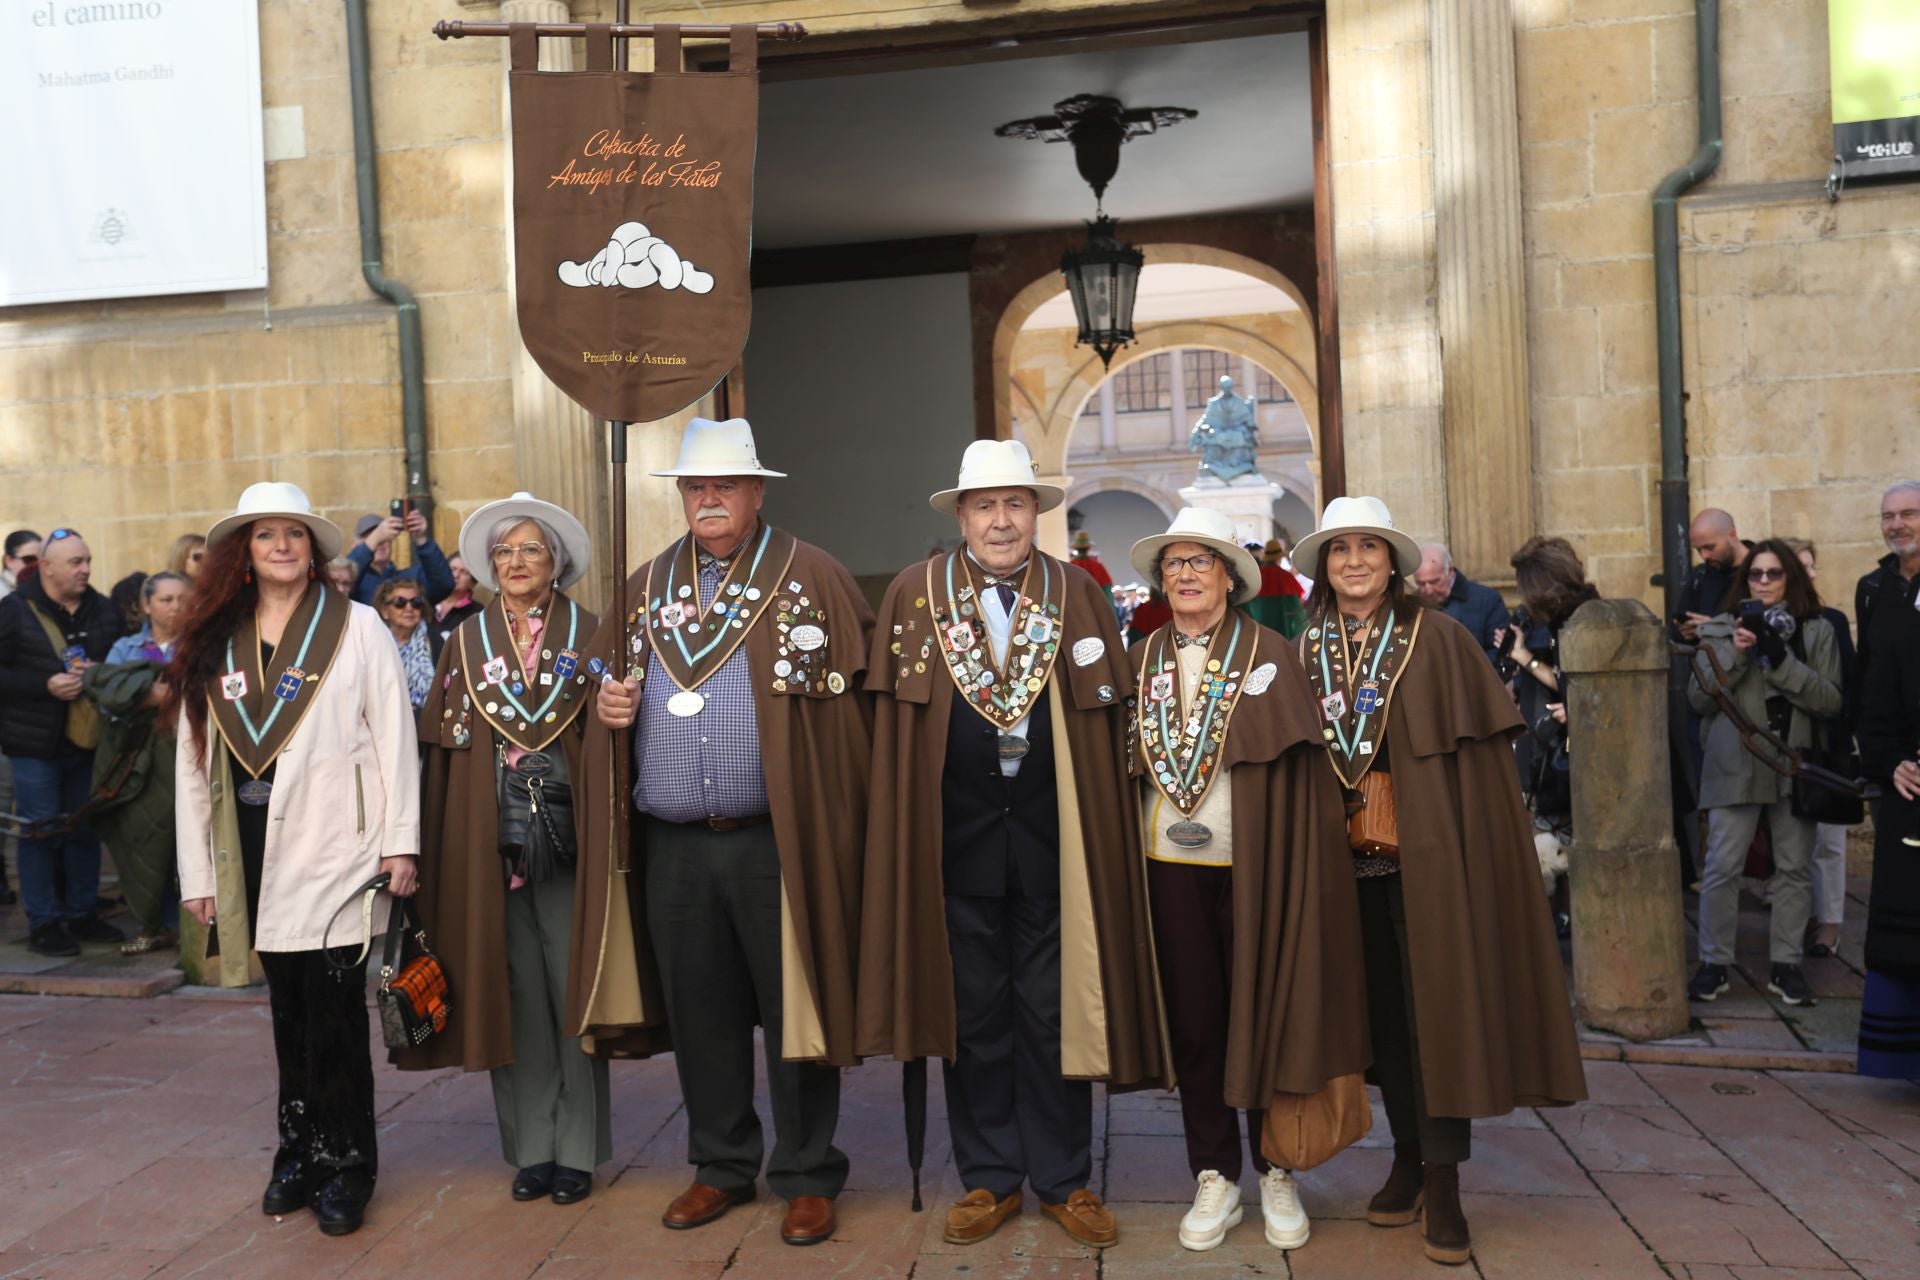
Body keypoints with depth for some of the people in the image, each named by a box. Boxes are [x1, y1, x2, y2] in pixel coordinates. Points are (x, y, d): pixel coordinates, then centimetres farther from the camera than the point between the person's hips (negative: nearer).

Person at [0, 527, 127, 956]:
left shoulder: (104, 610, 5)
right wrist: (45, 685, -19)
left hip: (89, 740, 4)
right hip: (35, 744, -4)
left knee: (85, 830, 12)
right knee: (41, 832, 1)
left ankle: (82, 914, 24)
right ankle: (44, 924, 11)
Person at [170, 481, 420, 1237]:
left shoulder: (356, 627, -1)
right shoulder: (212, 643, 10)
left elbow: (394, 738, -4)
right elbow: (193, 759, 9)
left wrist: (400, 842, -8)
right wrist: (198, 872, 6)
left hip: (334, 847, -3)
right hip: (255, 848, 4)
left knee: (334, 1007, -2)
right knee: (288, 1006, 11)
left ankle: (345, 1164, 12)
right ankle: (300, 1152, 24)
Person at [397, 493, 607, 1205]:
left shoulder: (588, 636, 4)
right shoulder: (467, 642, 10)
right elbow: (444, 744, 7)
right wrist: (434, 849, 1)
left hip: (566, 842, -2)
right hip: (491, 845, 2)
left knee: (572, 988, 1)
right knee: (515, 992, 6)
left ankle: (577, 1148, 14)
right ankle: (531, 1146, 19)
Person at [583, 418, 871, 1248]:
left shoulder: (809, 577, -2)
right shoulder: (646, 587, 13)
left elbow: (854, 695, -7)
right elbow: (608, 682, 22)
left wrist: (834, 817, -16)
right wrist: (610, 706, -1)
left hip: (776, 841, -4)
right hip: (670, 845, 4)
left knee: (791, 1007, 5)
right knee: (700, 1013, 13)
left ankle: (808, 1175, 20)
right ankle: (721, 1165, 30)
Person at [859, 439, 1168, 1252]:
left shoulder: (1079, 596, 4)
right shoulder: (913, 594, 1)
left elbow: (1106, 723, 3)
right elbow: (891, 718, 2)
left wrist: (1100, 835, -2)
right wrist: (906, 832, -3)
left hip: (1054, 836, 0)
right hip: (957, 838, 0)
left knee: (1056, 1007, 8)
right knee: (972, 1009, 10)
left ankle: (1065, 1179, 23)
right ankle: (989, 1178, 25)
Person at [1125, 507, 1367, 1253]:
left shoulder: (1268, 652, -2)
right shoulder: (1144, 659, 8)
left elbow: (1302, 766, -7)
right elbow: (1126, 758, 9)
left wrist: (1298, 867, -14)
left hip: (1252, 863, -3)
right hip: (1170, 862, 3)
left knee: (1264, 1013, 6)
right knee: (1192, 1017, 8)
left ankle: (1275, 1174, 23)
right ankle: (1214, 1177, 21)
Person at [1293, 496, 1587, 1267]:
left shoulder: (1437, 639, -4)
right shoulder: (1307, 650, 7)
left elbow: (1478, 752, -6)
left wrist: (1469, 850, -12)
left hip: (1428, 852, -3)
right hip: (1349, 858, 4)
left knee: (1436, 1005, -1)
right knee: (1382, 1009, 12)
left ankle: (1442, 1182, 8)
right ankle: (1408, 1156, 27)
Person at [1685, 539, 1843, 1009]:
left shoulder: (1817, 631, 4)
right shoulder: (1721, 629, 4)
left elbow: (1832, 701, -6)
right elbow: (1699, 698, -2)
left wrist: (1781, 661, -17)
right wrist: (1735, 653, -14)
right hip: (1735, 765, -1)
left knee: (1792, 868, 9)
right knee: (1721, 868, -3)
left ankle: (1786, 965, 19)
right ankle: (1714, 964, 8)